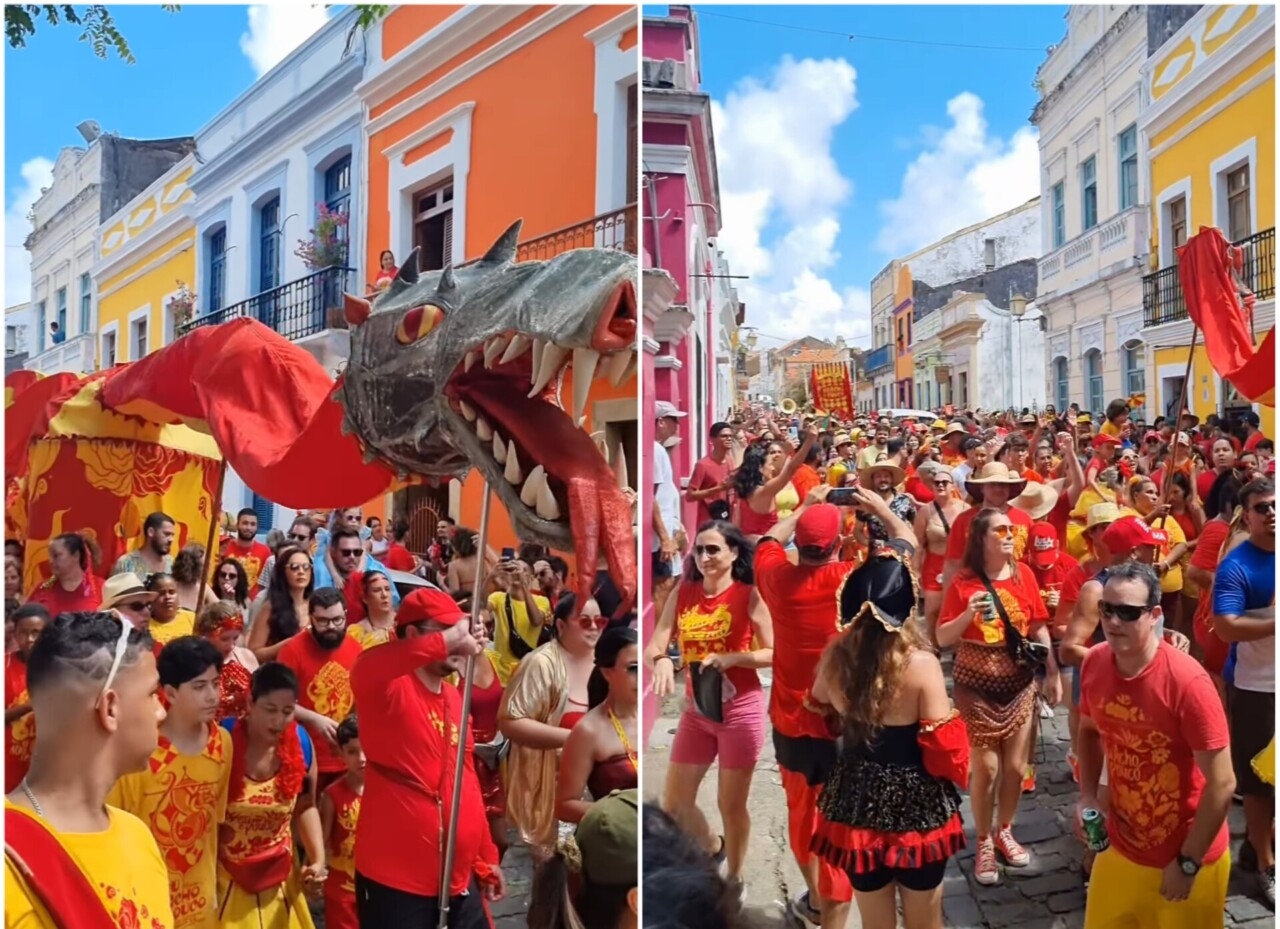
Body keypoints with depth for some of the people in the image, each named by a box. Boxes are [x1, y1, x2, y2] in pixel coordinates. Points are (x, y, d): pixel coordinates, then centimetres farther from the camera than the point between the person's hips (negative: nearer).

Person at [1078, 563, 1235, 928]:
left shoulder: (1186, 681, -26)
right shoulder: (1094, 663, -9)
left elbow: (1222, 783, -20)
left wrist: (1187, 863, -14)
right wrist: (1088, 796, -1)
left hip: (1186, 858, -5)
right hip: (1119, 847, 5)